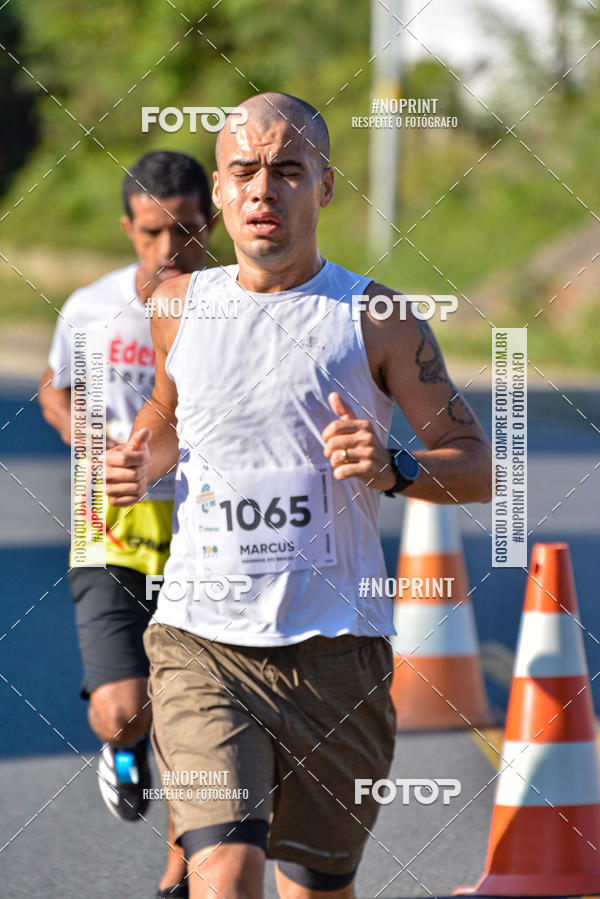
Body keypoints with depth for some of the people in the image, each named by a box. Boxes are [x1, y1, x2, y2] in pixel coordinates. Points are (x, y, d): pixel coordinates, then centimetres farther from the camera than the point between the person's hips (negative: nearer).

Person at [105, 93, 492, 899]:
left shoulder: (376, 319, 0)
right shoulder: (180, 306, 8)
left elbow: (478, 468, 3)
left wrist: (393, 469, -17)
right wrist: (143, 462, 7)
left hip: (336, 648, 0)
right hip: (201, 642, 0)